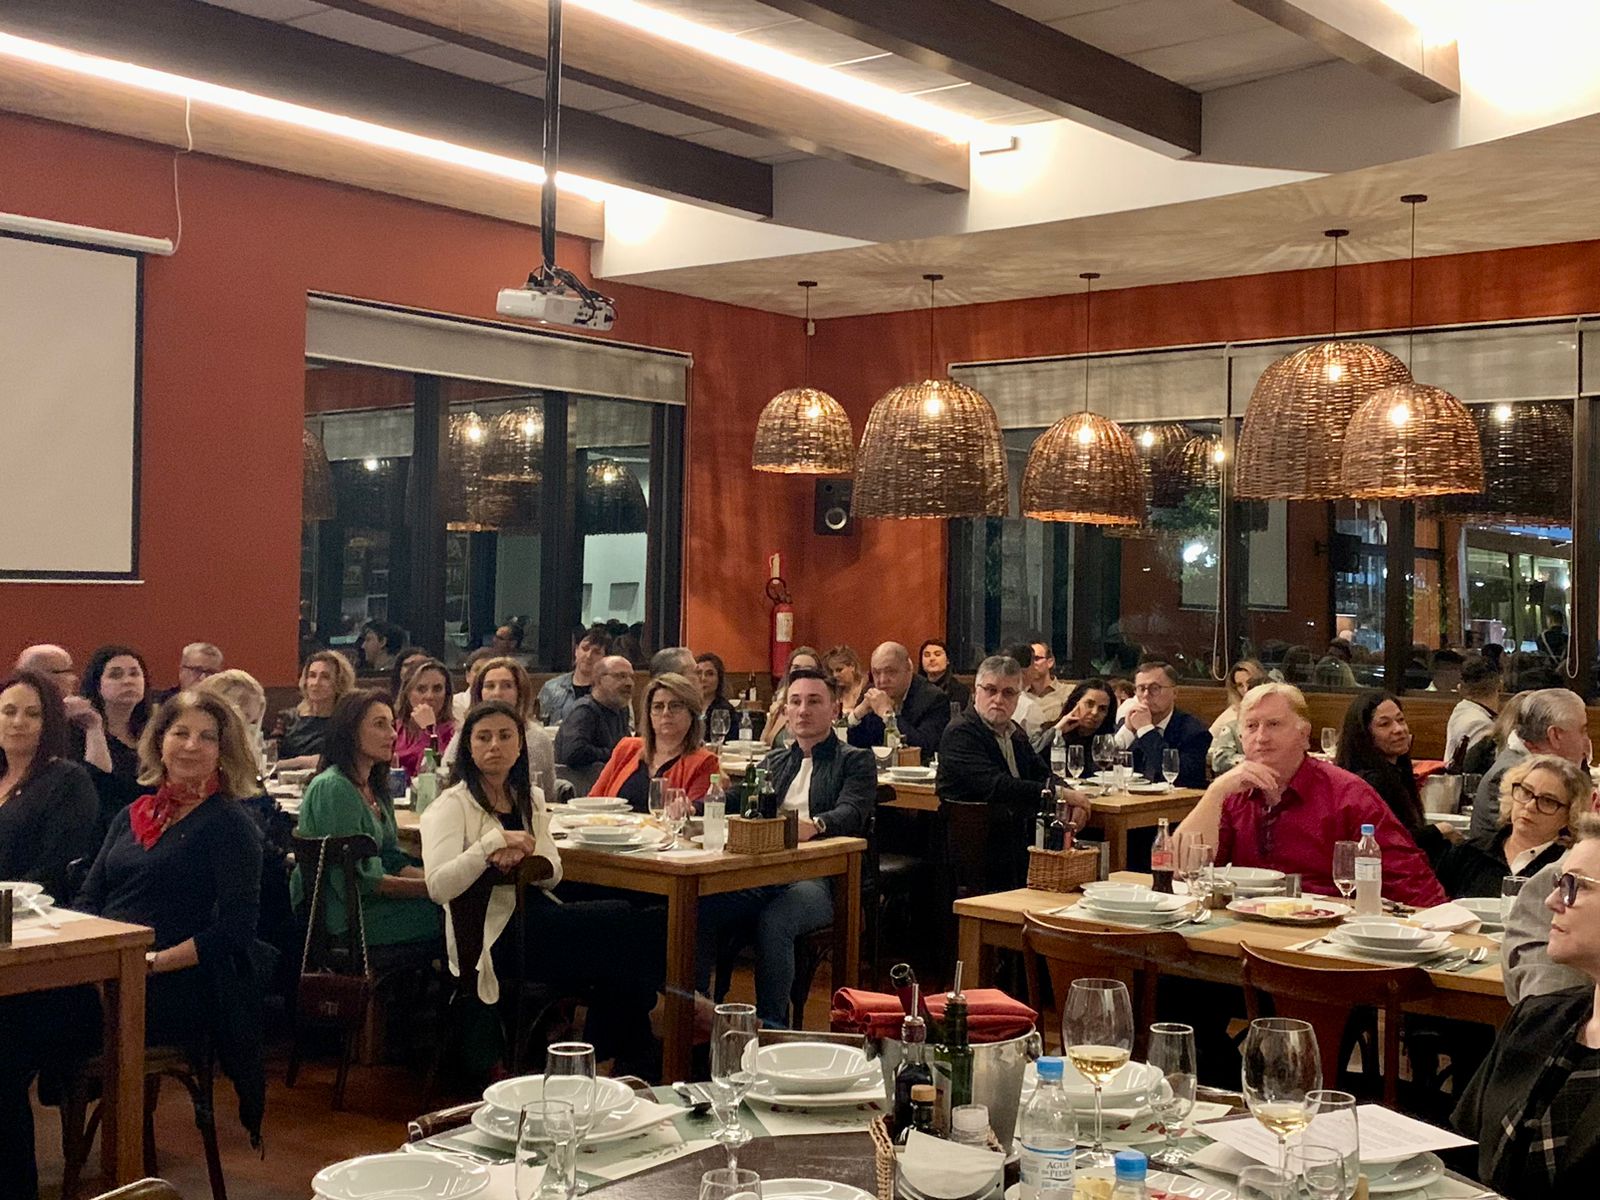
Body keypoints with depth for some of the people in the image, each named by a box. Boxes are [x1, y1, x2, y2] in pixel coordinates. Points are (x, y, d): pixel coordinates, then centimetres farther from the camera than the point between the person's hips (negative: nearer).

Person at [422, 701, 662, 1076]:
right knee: (621, 919, -21)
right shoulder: (453, 805, -1)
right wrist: (493, 842, -22)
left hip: (535, 916, 7)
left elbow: (553, 871, 10)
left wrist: (521, 862, -11)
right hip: (493, 936, -6)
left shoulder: (530, 798, 19)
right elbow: (438, 886, -15)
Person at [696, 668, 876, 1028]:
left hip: (819, 876, -4)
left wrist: (814, 825, -30)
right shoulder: (773, 761, 30)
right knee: (700, 906, -27)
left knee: (774, 920, -37)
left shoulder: (856, 760, 13)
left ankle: (771, 1023, -31)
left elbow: (851, 813, -6)